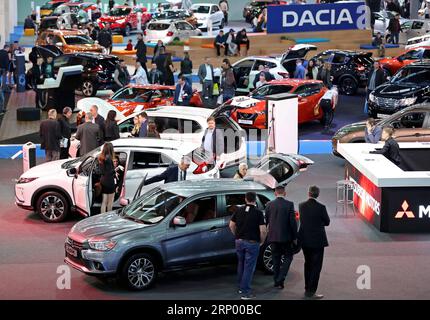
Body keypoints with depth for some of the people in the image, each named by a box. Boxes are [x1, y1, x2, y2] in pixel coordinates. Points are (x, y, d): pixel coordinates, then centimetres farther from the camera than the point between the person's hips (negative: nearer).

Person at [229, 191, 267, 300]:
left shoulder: (239, 210, 3)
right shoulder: (258, 213, -11)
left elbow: (231, 225, 7)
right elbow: (263, 230, -16)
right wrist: (262, 241, 1)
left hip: (239, 241, 5)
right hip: (252, 242, -5)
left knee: (241, 264, 21)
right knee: (249, 267, 0)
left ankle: (240, 287, 30)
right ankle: (245, 292, -1)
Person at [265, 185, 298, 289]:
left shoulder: (269, 205, 0)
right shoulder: (289, 204, -8)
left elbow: (265, 221, 5)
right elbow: (293, 222, -9)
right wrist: (294, 237, -1)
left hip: (273, 236, 3)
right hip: (285, 236, -3)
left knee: (276, 259, 13)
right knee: (288, 256, 8)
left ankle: (276, 281, 17)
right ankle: (280, 280, -6)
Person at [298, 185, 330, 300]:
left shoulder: (301, 206, -5)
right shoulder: (321, 207, -17)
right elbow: (327, 222, -4)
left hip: (304, 240, 5)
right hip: (317, 240, -5)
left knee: (308, 264, 20)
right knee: (316, 266, 2)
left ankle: (307, 289, 26)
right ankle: (311, 291, 0)